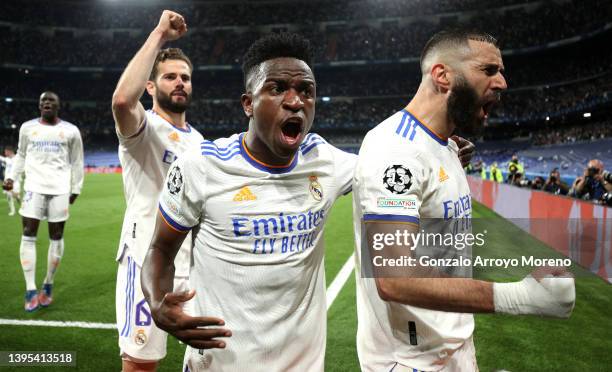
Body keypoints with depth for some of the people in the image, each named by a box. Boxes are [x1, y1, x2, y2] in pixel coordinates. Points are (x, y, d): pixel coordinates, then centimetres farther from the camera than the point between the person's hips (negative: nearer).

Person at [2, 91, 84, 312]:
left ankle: (48, 286, 17)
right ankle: (31, 291, -1)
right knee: (28, 235, -6)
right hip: (34, 186, 1)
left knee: (56, 237, 2)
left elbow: (77, 161, 10)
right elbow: (21, 155, 18)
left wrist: (76, 188, 6)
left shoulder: (70, 130, 5)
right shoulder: (27, 127, 10)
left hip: (60, 189, -1)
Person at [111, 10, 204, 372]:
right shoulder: (143, 127, -9)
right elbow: (123, 99, -35)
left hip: (195, 263, 7)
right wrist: (159, 34, -26)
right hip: (148, 262, -7)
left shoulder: (198, 139, 13)